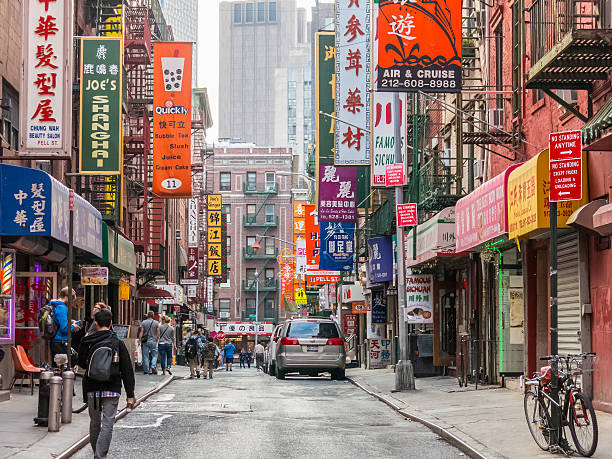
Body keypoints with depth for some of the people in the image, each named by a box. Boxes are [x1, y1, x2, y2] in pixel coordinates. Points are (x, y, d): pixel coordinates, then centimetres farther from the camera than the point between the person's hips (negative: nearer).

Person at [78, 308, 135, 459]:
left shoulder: (87, 342, -2)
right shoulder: (118, 343, -3)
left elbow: (81, 363, 12)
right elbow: (127, 371, -3)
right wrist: (130, 394, 1)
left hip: (92, 390, 2)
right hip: (112, 390, -2)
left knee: (95, 423, 17)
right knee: (107, 424, -3)